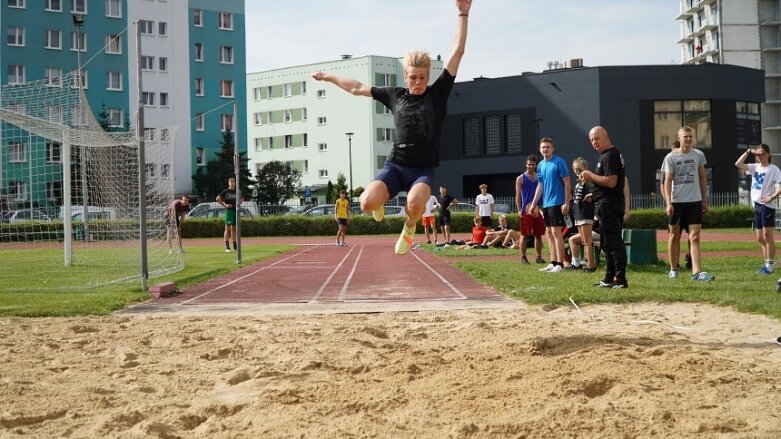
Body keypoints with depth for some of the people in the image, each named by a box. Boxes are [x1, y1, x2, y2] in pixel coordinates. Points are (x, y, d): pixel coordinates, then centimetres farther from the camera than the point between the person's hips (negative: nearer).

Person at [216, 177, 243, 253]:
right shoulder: (226, 191, -1)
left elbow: (242, 198, 30)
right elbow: (218, 199, -7)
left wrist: (239, 203, 12)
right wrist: (225, 205, -10)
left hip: (236, 210, 6)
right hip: (229, 211, -6)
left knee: (234, 229, 11)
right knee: (228, 228, -9)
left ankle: (235, 246, 15)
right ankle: (227, 246, -12)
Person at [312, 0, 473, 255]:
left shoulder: (438, 94, 2)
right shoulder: (395, 95, 9)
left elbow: (458, 52, -2)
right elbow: (358, 89, 24)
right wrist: (329, 77, 32)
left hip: (423, 169, -2)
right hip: (395, 165, 2)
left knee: (415, 203, -37)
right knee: (367, 203, -24)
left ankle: (410, 227, 2)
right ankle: (381, 199, 17)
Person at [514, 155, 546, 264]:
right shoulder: (520, 178, 4)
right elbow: (518, 195, 2)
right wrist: (519, 210, -8)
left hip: (538, 210, 3)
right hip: (526, 210, -3)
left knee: (538, 235, 6)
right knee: (524, 235, -1)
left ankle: (539, 257, 12)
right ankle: (523, 257, 4)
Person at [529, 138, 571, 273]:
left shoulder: (559, 162, -8)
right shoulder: (541, 165, 12)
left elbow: (567, 183, -10)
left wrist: (566, 203, -16)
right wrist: (533, 204, 15)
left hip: (556, 203, -8)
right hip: (545, 204, 8)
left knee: (556, 233, -10)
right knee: (549, 234, 10)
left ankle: (560, 264, -8)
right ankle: (553, 262, 16)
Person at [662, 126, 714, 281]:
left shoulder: (698, 155, 6)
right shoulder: (671, 157, -2)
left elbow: (702, 178, 13)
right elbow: (667, 181, -5)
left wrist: (705, 200, 11)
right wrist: (668, 203, -15)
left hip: (694, 201, 1)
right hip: (676, 202, -1)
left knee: (694, 237, -8)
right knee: (674, 235, 9)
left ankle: (697, 272, -15)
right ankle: (673, 269, 23)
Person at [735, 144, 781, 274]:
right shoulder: (754, 167, 11)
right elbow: (738, 164, 1)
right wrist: (748, 152, -4)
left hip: (767, 206, -7)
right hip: (757, 205, 7)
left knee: (767, 235, -8)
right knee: (760, 238, 10)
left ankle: (770, 266, -5)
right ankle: (767, 263, 19)